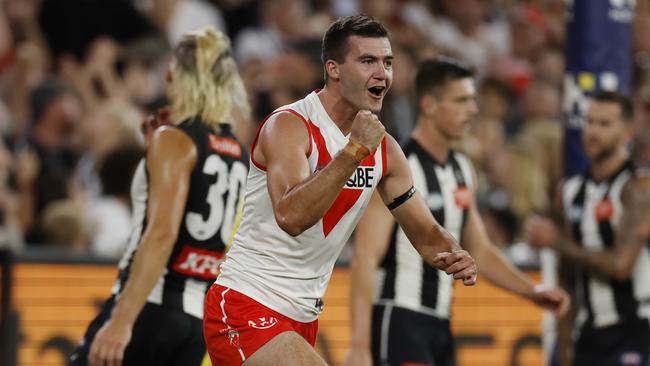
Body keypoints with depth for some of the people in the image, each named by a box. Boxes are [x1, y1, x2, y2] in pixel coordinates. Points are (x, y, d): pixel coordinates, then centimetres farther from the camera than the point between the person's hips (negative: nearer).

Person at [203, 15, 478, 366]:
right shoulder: (289, 125, -17)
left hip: (302, 318, 9)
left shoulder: (384, 149, 6)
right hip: (246, 307, -9)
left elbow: (425, 231, 12)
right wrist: (354, 151, -38)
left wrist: (453, 256, -11)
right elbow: (291, 217, -34)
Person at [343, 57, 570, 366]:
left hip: (439, 325, 9)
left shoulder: (463, 171, 12)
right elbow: (365, 260, -18)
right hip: (398, 321, -9)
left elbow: (479, 250, 23)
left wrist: (532, 291, 10)